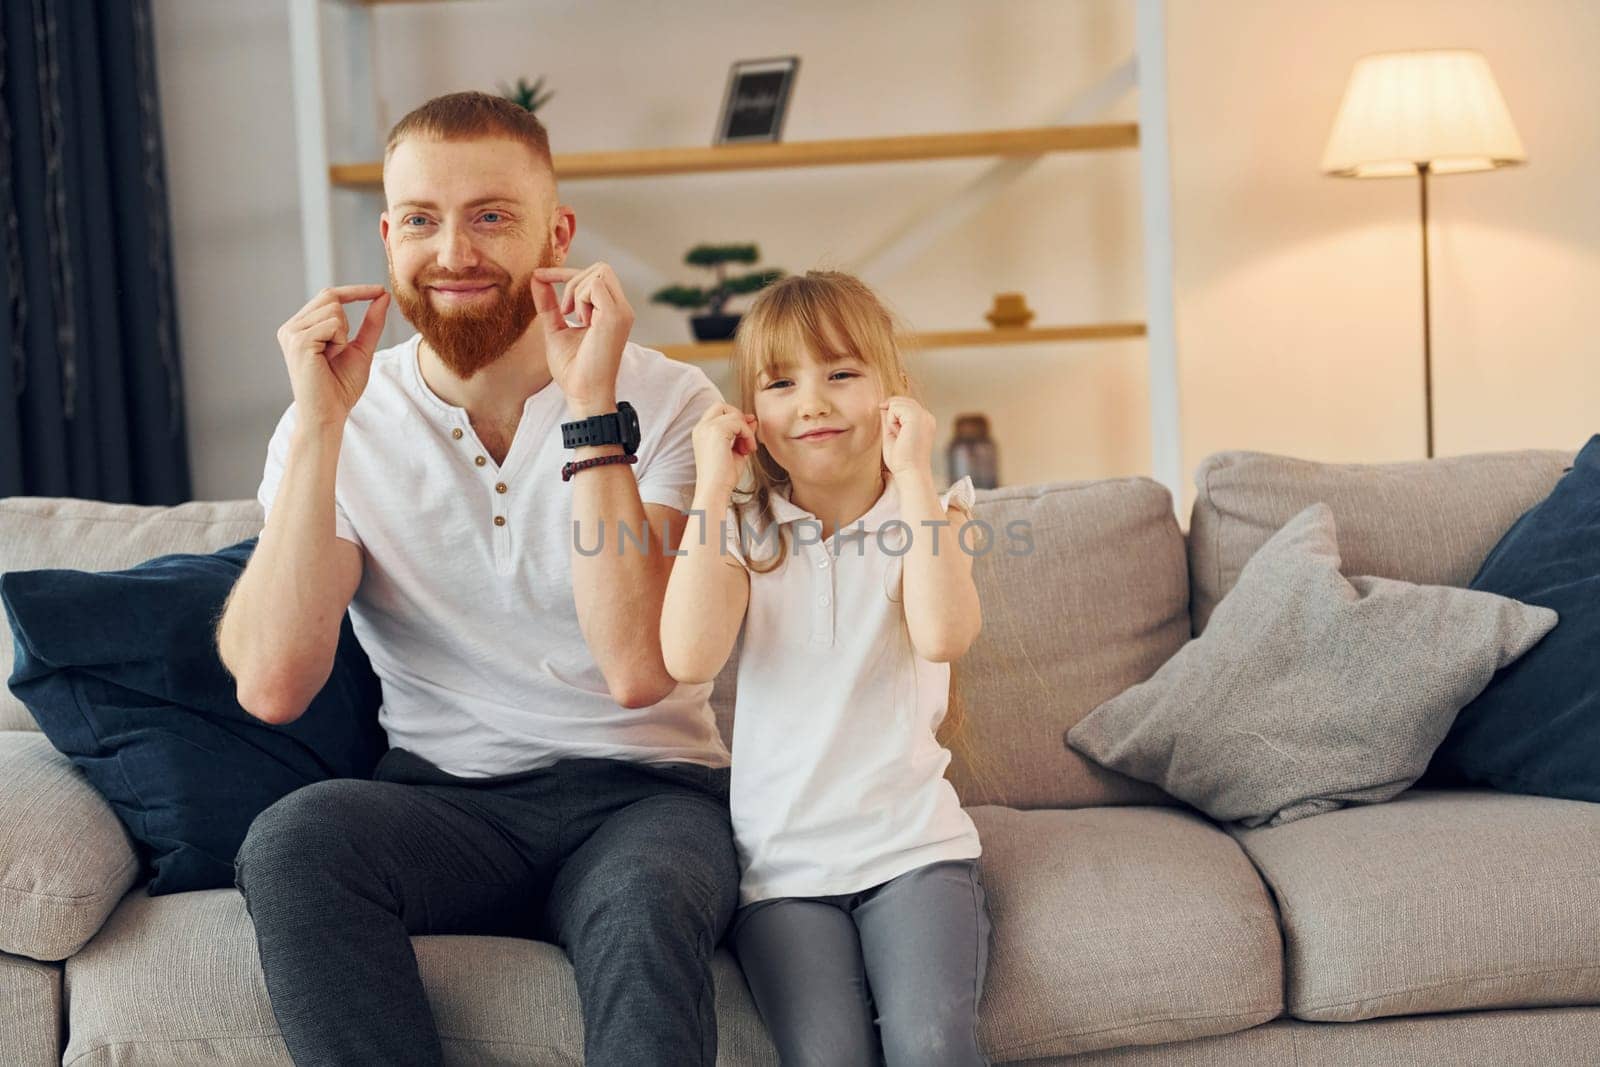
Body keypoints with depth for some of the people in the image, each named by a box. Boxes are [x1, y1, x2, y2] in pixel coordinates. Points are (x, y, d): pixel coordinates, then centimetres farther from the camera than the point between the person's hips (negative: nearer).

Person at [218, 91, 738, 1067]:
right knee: (294, 838, -30)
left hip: (643, 793, -2)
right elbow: (273, 688, -11)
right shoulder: (343, 421, 3)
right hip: (444, 800, 2)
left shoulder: (666, 402, -2)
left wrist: (591, 406, -18)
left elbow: (638, 668, -17)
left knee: (646, 903, -36)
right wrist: (321, 427, -15)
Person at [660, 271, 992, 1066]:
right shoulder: (743, 529, 5)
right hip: (782, 862, 1)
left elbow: (943, 635, -19)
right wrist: (712, 487, -11)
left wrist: (912, 473, -16)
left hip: (911, 846, 0)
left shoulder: (930, 512, 3)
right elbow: (690, 658, -15)